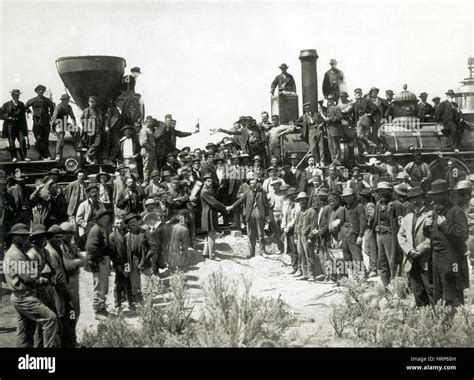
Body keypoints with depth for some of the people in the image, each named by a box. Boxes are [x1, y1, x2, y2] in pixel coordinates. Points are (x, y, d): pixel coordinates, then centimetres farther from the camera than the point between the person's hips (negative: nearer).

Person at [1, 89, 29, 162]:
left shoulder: (21, 104, 12)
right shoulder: (6, 105, 3)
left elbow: (23, 115, 16)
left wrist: (25, 127, 11)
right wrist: (7, 117, -13)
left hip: (20, 126, 2)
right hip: (10, 125, -2)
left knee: (22, 141, -7)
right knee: (11, 142, 0)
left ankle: (23, 157, -2)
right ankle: (14, 157, 7)